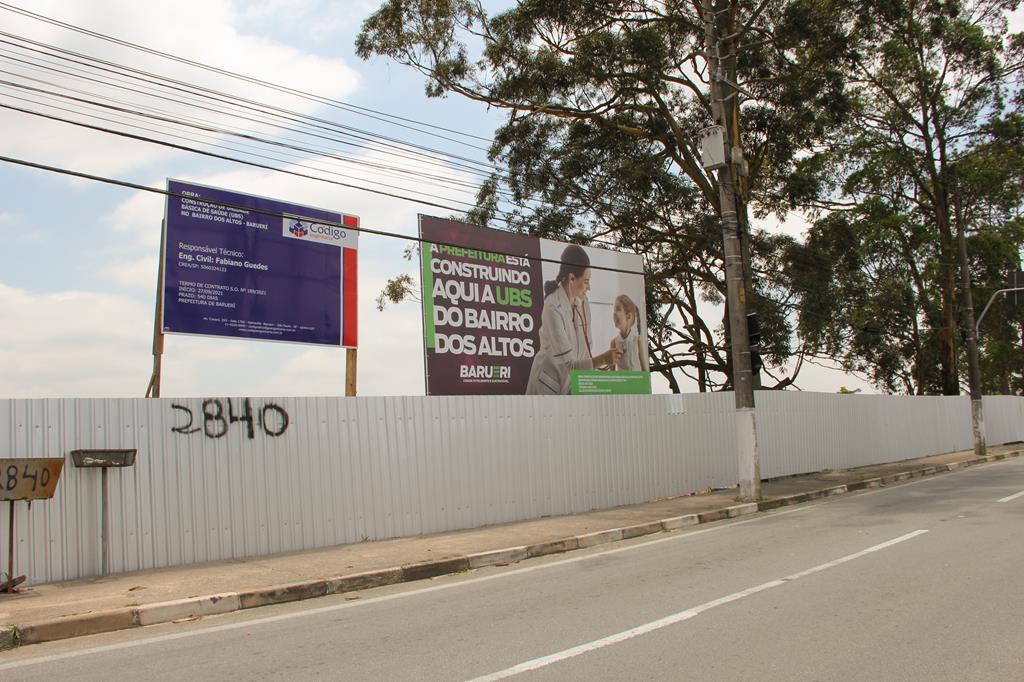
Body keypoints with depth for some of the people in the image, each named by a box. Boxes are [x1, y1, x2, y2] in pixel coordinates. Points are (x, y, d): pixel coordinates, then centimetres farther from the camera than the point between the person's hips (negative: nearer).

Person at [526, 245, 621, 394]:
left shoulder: (583, 303, -1)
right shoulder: (553, 308, -23)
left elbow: (586, 348, 6)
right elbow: (567, 364, -25)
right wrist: (602, 360, -34)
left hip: (573, 384, 7)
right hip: (549, 384, -6)